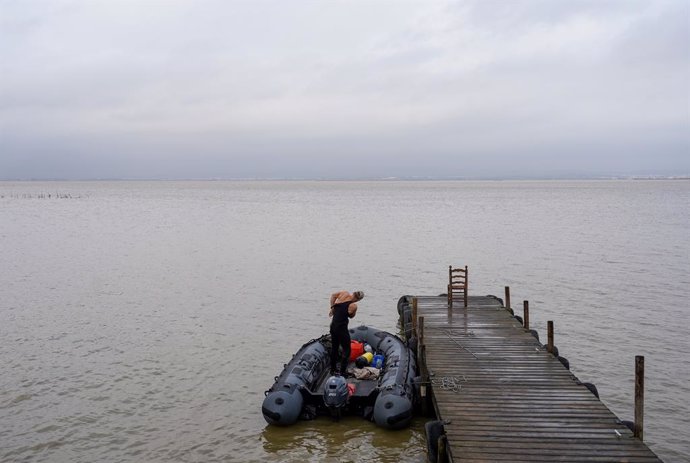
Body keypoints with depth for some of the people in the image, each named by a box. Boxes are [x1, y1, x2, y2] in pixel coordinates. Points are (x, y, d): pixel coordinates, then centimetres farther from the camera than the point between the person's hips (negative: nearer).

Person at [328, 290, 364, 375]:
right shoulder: (353, 306, -20)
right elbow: (351, 316, -1)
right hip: (341, 328, -7)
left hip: (333, 326, 7)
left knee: (334, 348, 21)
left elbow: (333, 295, 9)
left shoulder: (344, 293, -7)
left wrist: (332, 308, 9)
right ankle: (343, 372, 5)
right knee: (346, 350, 7)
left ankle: (333, 369, 33)